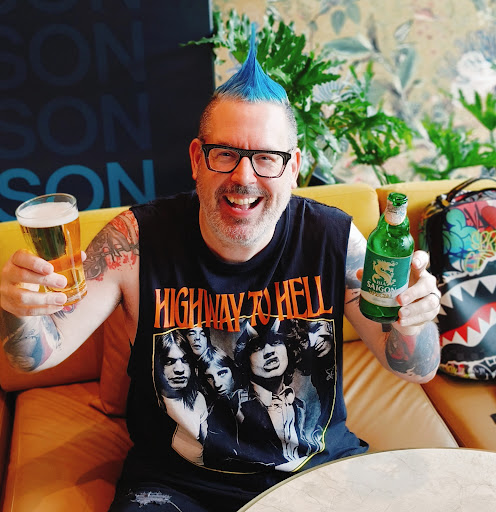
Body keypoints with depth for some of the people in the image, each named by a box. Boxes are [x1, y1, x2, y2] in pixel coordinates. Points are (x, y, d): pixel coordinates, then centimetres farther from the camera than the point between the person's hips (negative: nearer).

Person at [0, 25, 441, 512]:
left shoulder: (334, 238, -12)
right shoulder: (137, 238, -14)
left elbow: (416, 370, -6)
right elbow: (41, 354, -10)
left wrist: (410, 323, -29)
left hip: (321, 465, 1)